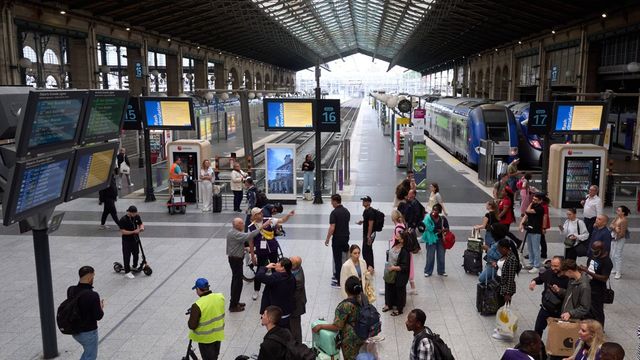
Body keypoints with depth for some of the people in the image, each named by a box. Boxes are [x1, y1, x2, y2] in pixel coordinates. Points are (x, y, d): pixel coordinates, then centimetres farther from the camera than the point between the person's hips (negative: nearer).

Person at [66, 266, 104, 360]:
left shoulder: (70, 290, -8)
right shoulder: (93, 295, -28)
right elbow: (98, 316, -21)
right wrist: (101, 307, -2)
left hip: (75, 331, 7)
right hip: (88, 332, -7)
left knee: (88, 351, 30)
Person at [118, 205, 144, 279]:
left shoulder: (137, 217, -3)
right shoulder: (123, 220, -21)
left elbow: (141, 224, 12)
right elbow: (122, 231, -22)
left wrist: (141, 227, -13)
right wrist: (134, 232, -28)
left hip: (135, 239, 6)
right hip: (127, 241, -6)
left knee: (136, 254, 21)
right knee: (127, 256, -1)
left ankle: (135, 267, 44)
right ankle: (127, 272, 7)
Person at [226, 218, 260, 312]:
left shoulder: (232, 232, 9)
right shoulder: (235, 234, -24)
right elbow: (248, 236, -37)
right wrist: (259, 229, -35)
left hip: (235, 258, 11)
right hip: (236, 259, -11)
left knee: (236, 280, 19)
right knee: (238, 281, -5)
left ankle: (234, 301, 30)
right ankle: (233, 306, 0)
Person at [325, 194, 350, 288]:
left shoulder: (334, 212, -17)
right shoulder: (346, 211, 6)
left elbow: (332, 228, -21)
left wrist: (327, 239, -12)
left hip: (337, 239, -7)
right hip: (346, 237, 7)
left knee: (337, 260, 0)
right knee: (345, 258, 17)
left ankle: (339, 282, 4)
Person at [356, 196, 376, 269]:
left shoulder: (370, 212, -21)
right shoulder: (366, 210, 10)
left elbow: (370, 224, -23)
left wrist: (368, 236, -23)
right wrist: (362, 222, 4)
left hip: (369, 234, -10)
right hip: (366, 234, 10)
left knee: (365, 251, -8)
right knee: (369, 251, 18)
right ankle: (371, 268, 28)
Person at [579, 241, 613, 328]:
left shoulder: (607, 262, -22)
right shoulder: (593, 255, 1)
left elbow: (604, 278, -26)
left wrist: (588, 272, -30)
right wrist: (582, 268, -7)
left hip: (597, 291, -8)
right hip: (588, 287, 8)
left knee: (597, 312, 7)